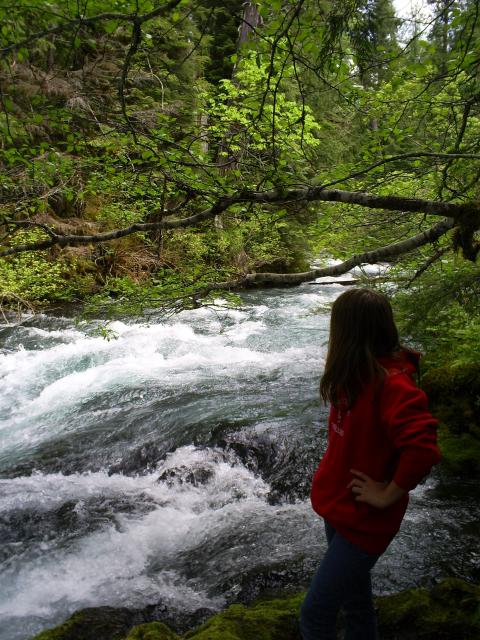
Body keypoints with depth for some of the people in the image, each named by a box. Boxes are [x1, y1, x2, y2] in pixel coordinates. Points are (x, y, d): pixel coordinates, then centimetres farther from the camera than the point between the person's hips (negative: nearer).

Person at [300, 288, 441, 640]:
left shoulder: (391, 383, -26)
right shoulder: (357, 373, 1)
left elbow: (423, 450, -36)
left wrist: (388, 495, -23)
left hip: (362, 518, -8)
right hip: (338, 505, 8)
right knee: (355, 596, 24)